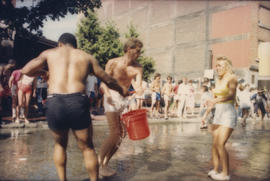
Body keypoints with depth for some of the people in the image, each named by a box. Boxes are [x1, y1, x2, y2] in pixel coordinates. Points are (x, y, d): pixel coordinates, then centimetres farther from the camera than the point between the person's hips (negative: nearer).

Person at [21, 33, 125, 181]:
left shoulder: (49, 53, 18)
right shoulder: (87, 57, 20)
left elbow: (26, 71, 13)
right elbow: (108, 80, 25)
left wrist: (42, 73, 34)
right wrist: (122, 91, 42)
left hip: (54, 103, 1)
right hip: (78, 102, 0)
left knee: (60, 144, 26)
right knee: (87, 148, 16)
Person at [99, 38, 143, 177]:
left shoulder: (138, 68, 0)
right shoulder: (113, 63, -10)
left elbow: (138, 87, -11)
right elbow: (104, 82, -10)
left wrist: (139, 89, -35)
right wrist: (107, 93, -31)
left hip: (124, 100, 6)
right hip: (112, 99, -5)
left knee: (121, 134, 3)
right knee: (114, 133, -16)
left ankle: (105, 163, 19)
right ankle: (98, 163, 0)